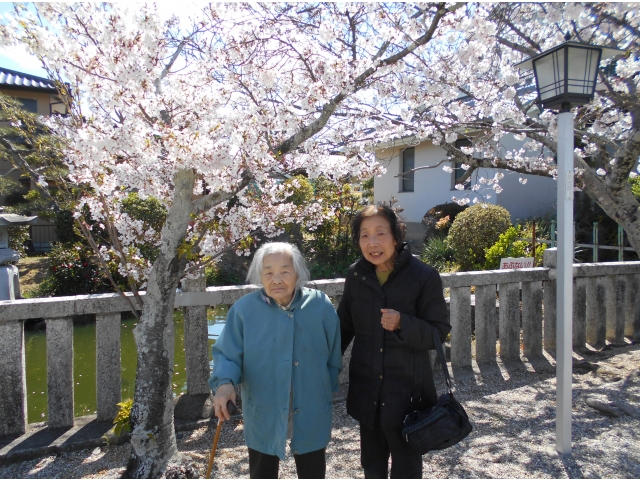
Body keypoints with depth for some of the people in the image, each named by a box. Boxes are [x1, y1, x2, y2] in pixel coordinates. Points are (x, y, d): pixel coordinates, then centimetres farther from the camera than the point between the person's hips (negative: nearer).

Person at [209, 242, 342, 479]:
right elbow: (226, 354, -7)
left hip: (311, 415, 1)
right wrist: (225, 383, -27)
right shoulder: (243, 309, -13)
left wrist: (328, 392, 10)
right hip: (262, 416, 0)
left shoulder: (321, 306, -10)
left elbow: (333, 357, 2)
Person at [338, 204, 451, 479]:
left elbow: (439, 333, -11)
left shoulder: (424, 276, -15)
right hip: (366, 389, 4)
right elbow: (345, 325, 9)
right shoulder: (356, 275, -3)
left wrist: (402, 323, -28)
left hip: (407, 389, -3)